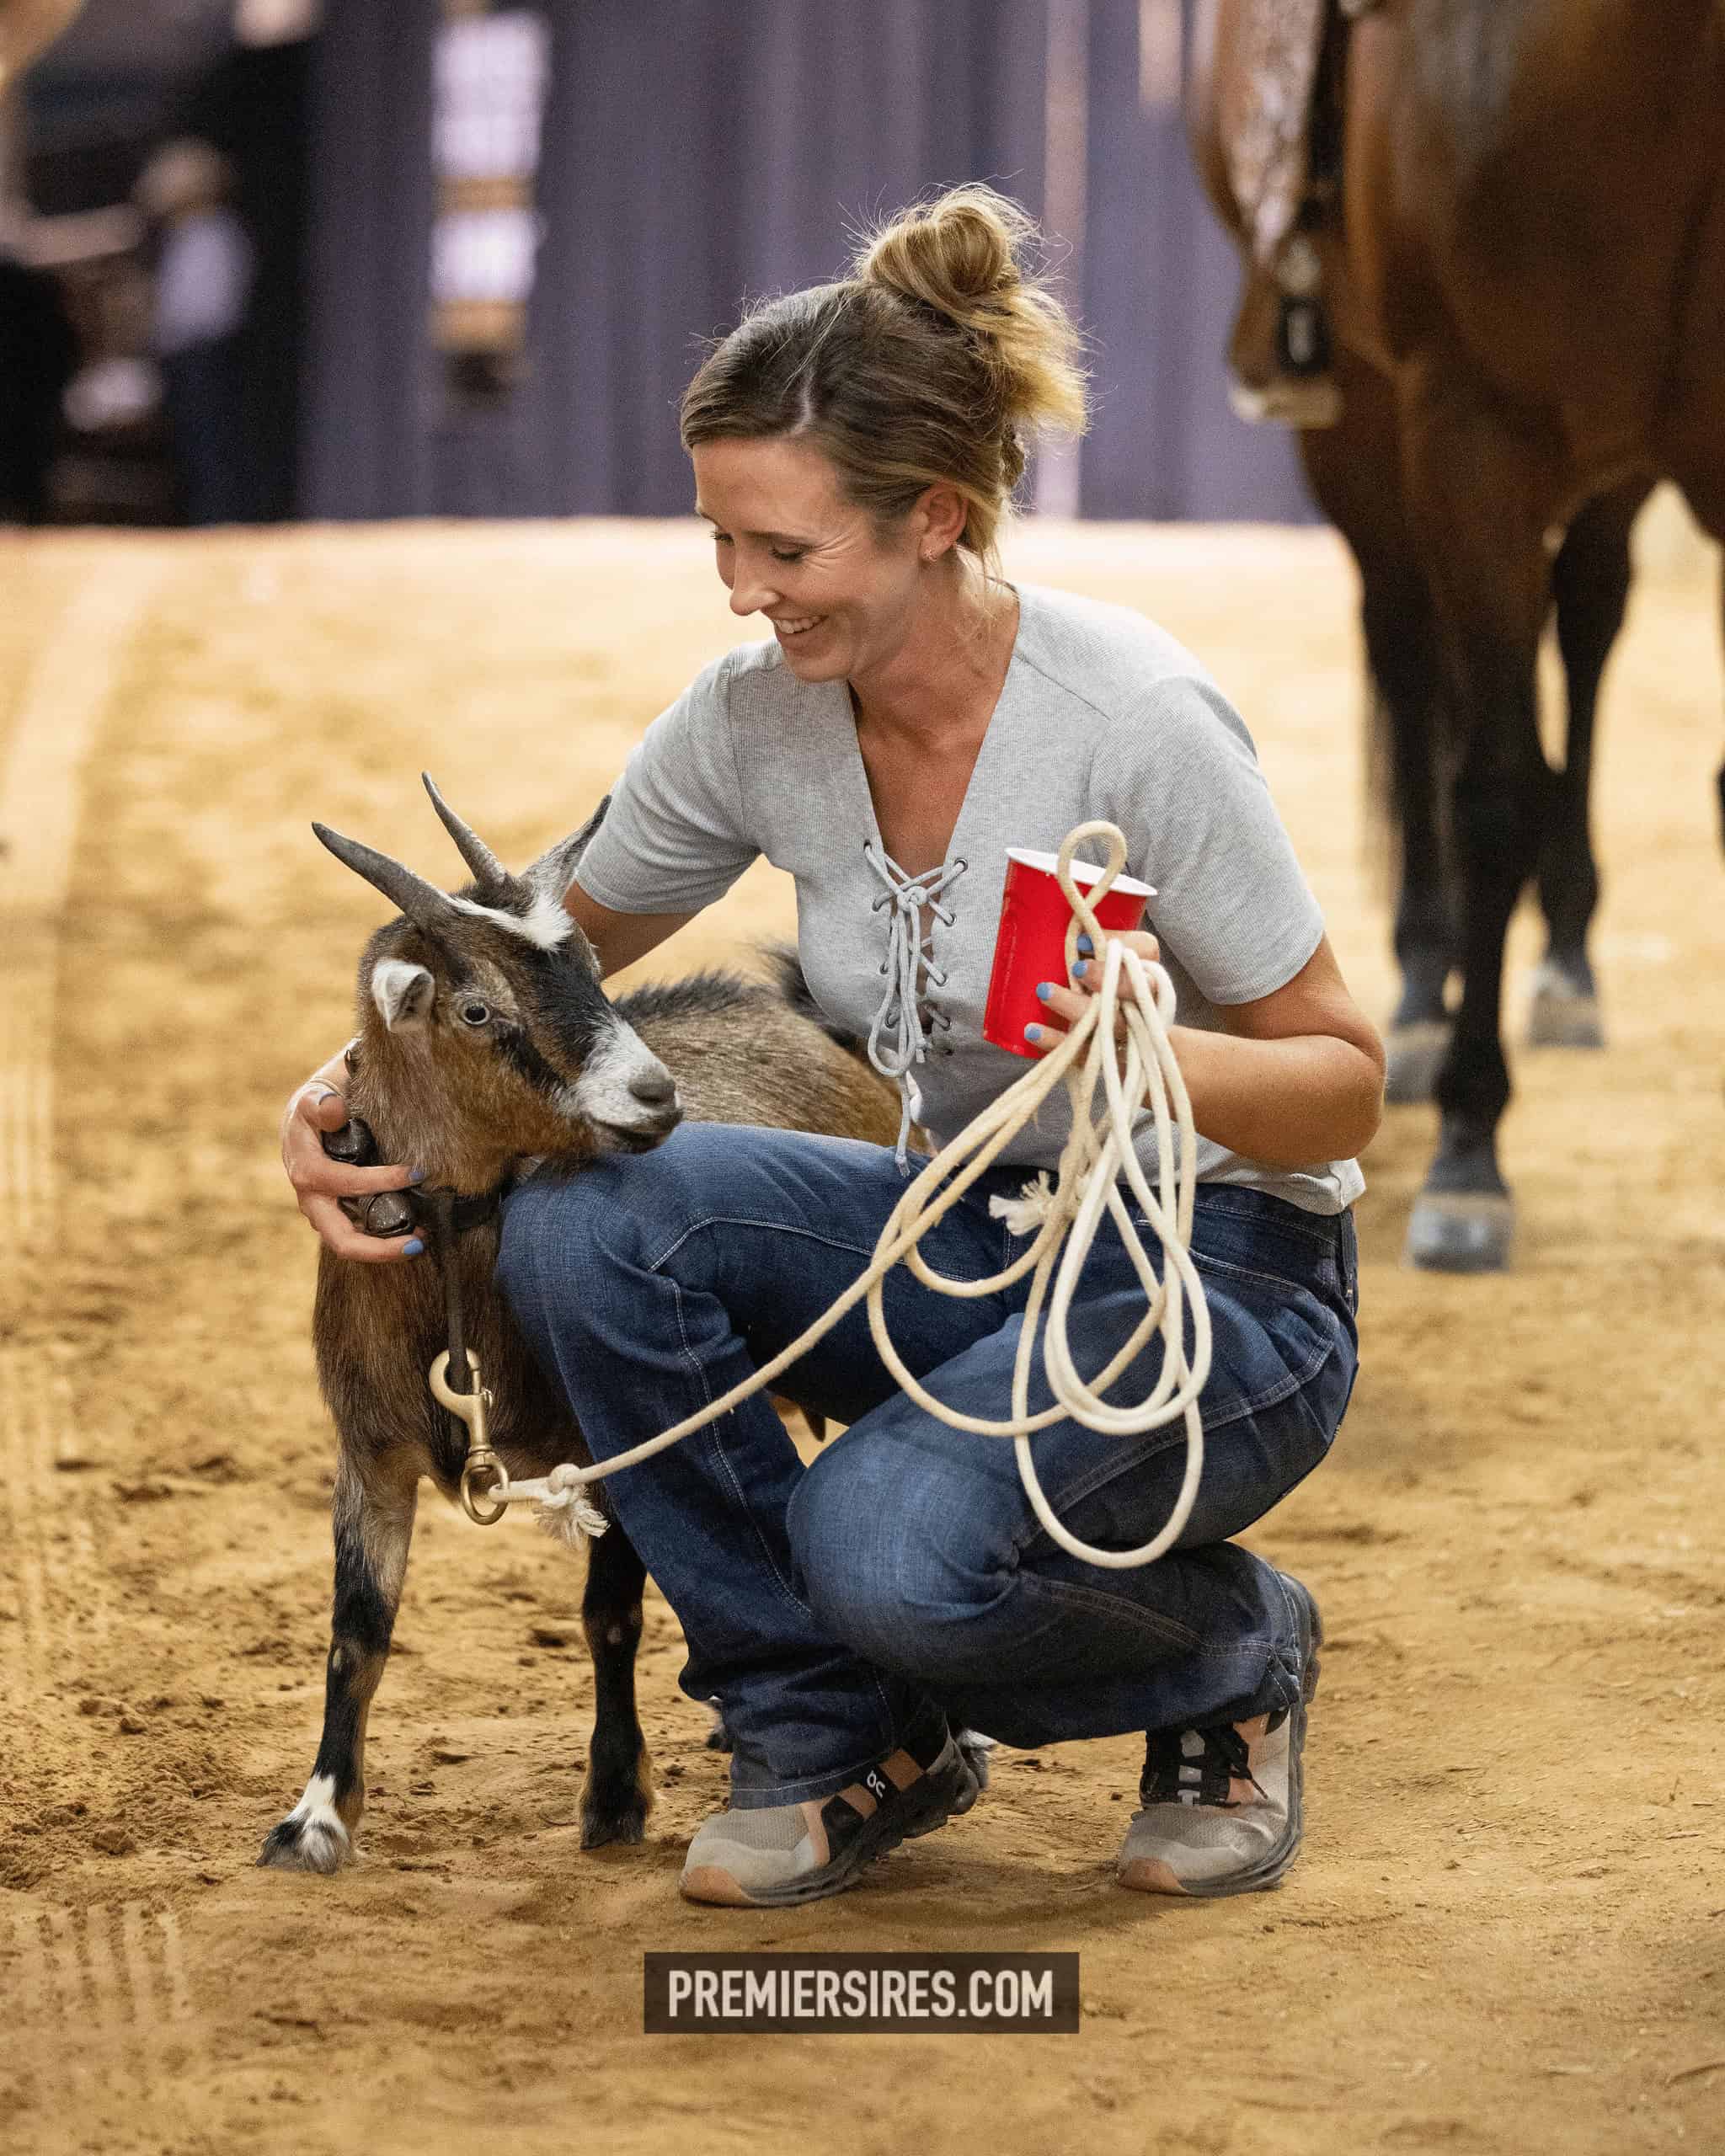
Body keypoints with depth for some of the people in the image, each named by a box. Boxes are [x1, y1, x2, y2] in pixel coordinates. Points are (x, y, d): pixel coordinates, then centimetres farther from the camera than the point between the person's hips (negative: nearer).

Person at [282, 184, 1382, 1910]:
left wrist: (1154, 1057, -34)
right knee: (575, 1216, -20)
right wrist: (352, 1086, -7)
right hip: (972, 1243, 6)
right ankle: (837, 1736, -3)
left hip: (1227, 1294, -6)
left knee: (889, 1543, -34)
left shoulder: (1131, 720, -23)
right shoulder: (757, 718, -7)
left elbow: (1345, 1085, -14)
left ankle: (1233, 1652, 2)